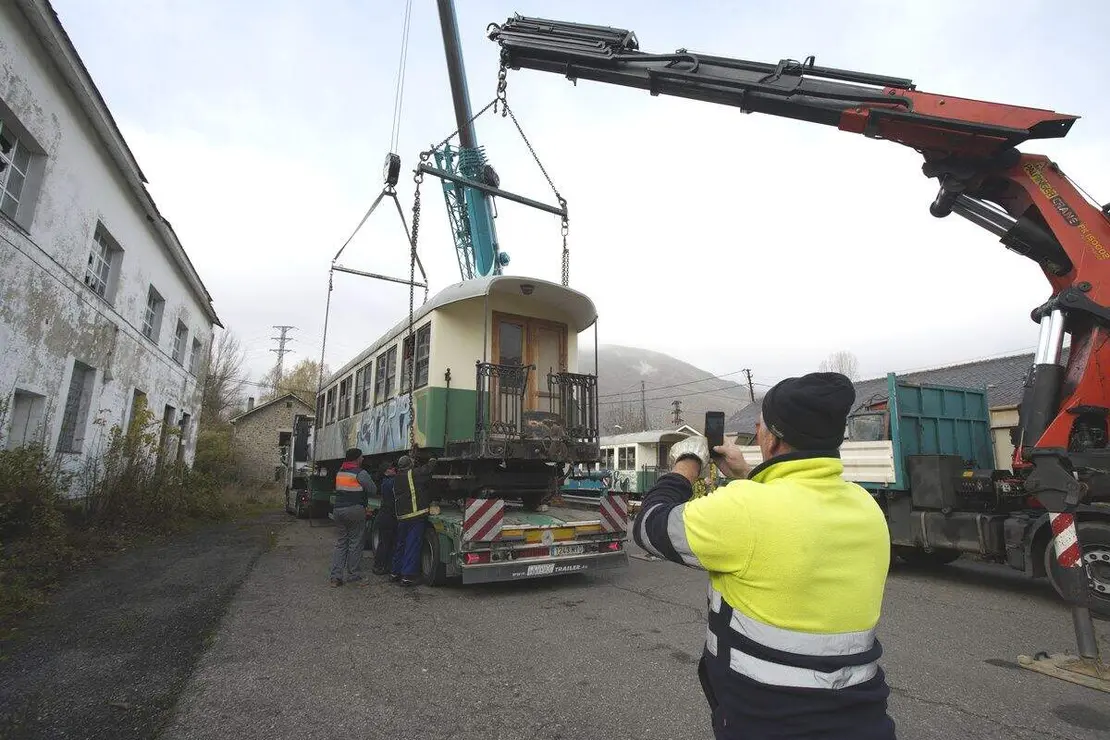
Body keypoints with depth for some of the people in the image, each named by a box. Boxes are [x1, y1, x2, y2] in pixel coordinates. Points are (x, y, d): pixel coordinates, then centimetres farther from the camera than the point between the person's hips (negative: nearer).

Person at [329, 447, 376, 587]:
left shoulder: (339, 472, 14)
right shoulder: (360, 473, -10)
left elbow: (338, 489, 20)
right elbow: (373, 490, -8)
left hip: (338, 510, 7)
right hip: (355, 510, -7)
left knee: (341, 542, 13)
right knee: (355, 543, 1)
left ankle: (336, 576, 10)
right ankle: (353, 576, 6)